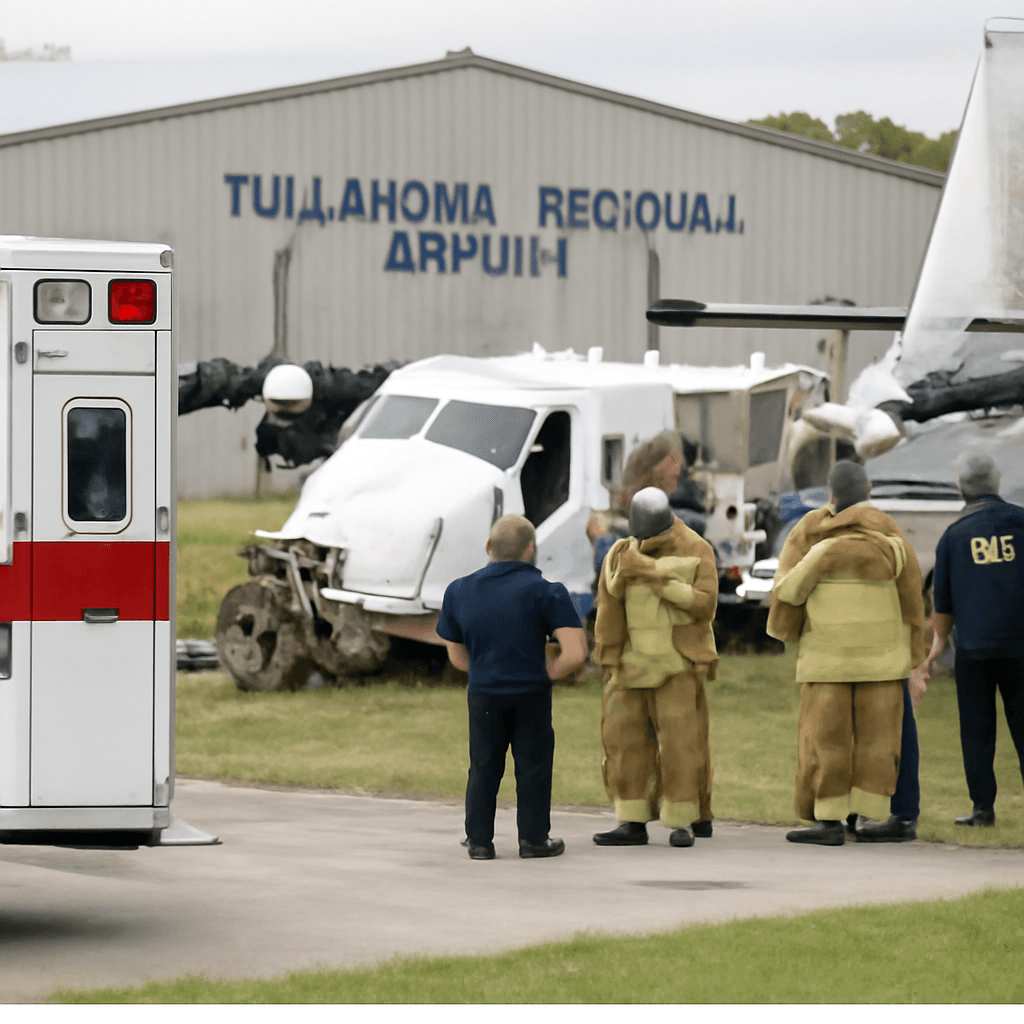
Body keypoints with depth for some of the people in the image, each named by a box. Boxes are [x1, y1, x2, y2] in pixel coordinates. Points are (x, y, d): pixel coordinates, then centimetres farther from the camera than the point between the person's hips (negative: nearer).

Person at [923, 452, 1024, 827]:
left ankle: (983, 807, 0)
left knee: (977, 730, 4)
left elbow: (942, 600, 10)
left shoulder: (954, 534, 3)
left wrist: (939, 639, 25)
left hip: (974, 646, 0)